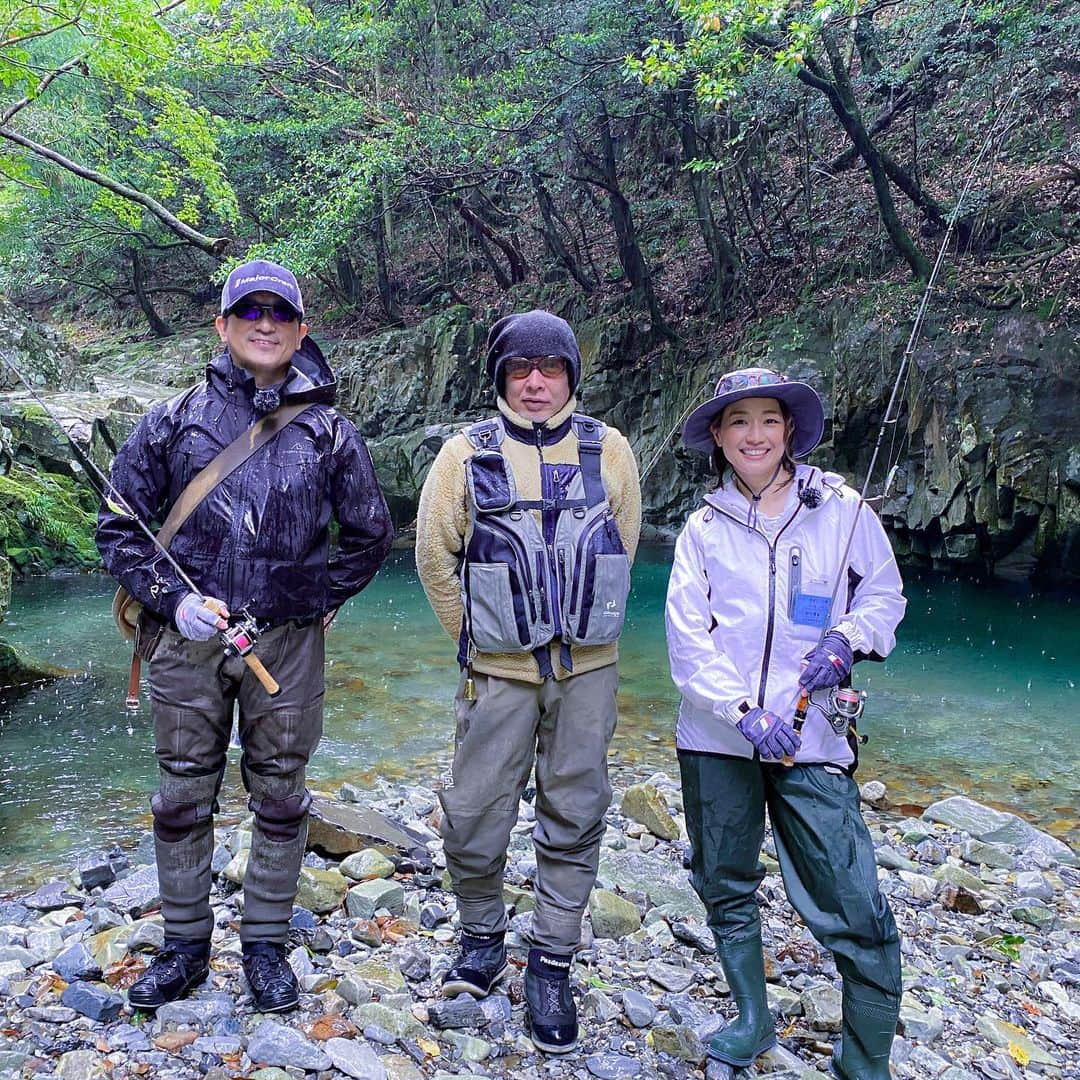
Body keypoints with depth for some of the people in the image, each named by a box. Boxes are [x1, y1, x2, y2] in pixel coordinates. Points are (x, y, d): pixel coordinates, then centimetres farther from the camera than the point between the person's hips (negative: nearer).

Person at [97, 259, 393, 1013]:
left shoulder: (329, 433, 2)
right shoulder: (173, 422, 1)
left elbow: (370, 536, 12)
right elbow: (119, 525, 4)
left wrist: (319, 602, 5)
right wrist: (172, 600, -8)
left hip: (288, 646, 0)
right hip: (192, 640, 0)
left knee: (280, 799, 10)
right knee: (183, 799, 11)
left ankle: (265, 944, 27)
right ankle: (185, 948, 29)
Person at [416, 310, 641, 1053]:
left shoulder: (609, 451, 1)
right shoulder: (467, 455, -3)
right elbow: (435, 557, 5)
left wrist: (582, 630, 11)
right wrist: (476, 635, 7)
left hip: (588, 670, 1)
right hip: (499, 670, -1)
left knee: (574, 819, 9)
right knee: (475, 820, 4)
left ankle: (552, 968, 25)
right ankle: (483, 939, 31)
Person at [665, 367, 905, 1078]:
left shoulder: (841, 509, 1)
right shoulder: (704, 528, 5)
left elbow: (885, 594, 11)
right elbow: (687, 639, -2)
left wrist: (846, 639, -10)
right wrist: (745, 714, -15)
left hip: (811, 736, -2)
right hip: (716, 738, 2)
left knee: (855, 914, -7)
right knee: (727, 888, 15)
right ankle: (753, 1023, 39)